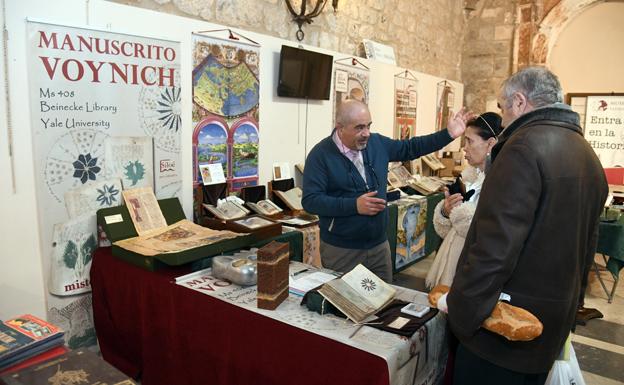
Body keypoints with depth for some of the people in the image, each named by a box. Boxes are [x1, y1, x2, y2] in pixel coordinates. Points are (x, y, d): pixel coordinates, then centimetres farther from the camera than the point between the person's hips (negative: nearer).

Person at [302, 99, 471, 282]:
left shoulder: (377, 143, 3)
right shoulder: (321, 154, -14)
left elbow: (410, 148, 16)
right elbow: (310, 200, -19)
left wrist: (448, 134, 9)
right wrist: (354, 205, -25)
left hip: (380, 245, 5)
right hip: (340, 250, -5)